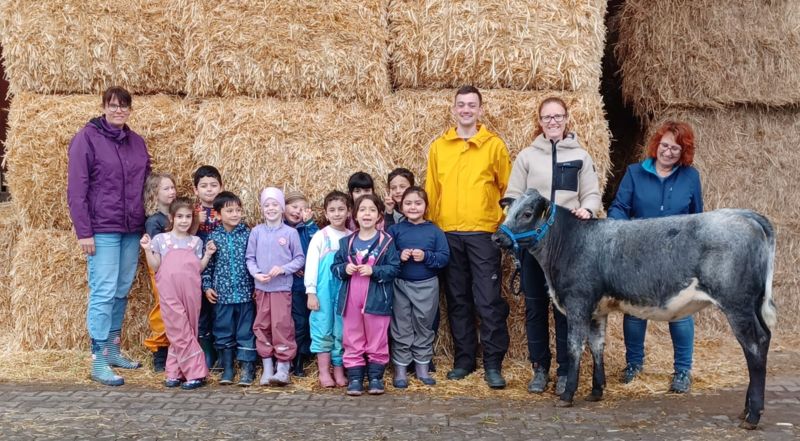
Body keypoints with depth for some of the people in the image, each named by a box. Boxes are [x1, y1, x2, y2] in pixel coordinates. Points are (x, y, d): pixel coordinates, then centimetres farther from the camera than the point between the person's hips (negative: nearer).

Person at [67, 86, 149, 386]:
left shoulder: (137, 142, 12)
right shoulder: (87, 138, -5)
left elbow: (145, 184, 19)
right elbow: (77, 189, -8)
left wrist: (150, 224, 12)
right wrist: (83, 232, -13)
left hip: (132, 229, 6)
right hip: (102, 230, -6)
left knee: (122, 292, 10)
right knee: (103, 293, -7)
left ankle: (113, 350, 21)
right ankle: (99, 362, -1)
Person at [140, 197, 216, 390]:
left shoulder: (196, 242, 13)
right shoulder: (161, 239, 6)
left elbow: (198, 269, 12)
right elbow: (156, 266, 3)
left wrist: (207, 255, 1)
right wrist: (147, 250, -9)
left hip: (191, 292, 3)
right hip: (170, 293, -3)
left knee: (187, 331, 5)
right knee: (179, 331, -5)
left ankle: (175, 372, 13)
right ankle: (195, 372, -1)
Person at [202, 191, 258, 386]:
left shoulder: (248, 234, -1)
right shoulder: (213, 236, 1)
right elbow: (207, 264, 6)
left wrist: (257, 286, 0)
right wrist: (207, 286, 1)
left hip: (245, 292, -1)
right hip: (222, 292, 1)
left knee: (246, 331, 3)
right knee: (223, 331, 9)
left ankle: (247, 368, 11)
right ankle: (227, 368, 20)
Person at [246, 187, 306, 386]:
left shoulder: (290, 232, -3)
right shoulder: (257, 231, 3)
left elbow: (300, 258, 0)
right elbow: (250, 258, 6)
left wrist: (282, 269, -14)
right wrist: (256, 273, -11)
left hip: (282, 287, -3)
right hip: (261, 287, 3)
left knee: (282, 326, -7)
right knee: (262, 326, 7)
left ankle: (283, 368, 1)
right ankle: (267, 367, 16)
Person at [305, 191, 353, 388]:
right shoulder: (320, 236, -2)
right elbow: (311, 264, -3)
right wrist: (311, 292, -7)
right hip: (324, 290, -2)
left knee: (342, 330, 6)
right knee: (324, 329, 2)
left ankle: (339, 370, 15)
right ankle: (324, 372, 10)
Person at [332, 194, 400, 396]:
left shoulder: (386, 241, -3)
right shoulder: (347, 242, 7)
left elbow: (394, 268, -7)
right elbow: (335, 267, 11)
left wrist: (373, 271, -19)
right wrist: (344, 268, -9)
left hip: (377, 299, -3)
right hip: (351, 299, 3)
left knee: (377, 340, 7)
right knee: (352, 341, 8)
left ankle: (375, 377, 19)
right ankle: (354, 378, 16)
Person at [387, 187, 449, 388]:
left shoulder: (435, 231, 1)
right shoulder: (395, 230, 0)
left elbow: (444, 257, -5)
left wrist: (426, 257, -19)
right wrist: (399, 256, -21)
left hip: (427, 286, 1)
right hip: (400, 285, -1)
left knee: (424, 326, 12)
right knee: (401, 328, 5)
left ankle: (422, 367, 24)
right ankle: (400, 369, 13)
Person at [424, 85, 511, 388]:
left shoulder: (494, 145, 2)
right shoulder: (439, 146, 9)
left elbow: (507, 188, 3)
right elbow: (431, 190, 11)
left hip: (484, 234, -3)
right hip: (448, 235, 3)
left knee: (489, 301, -4)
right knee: (457, 301, 10)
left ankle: (493, 364, 5)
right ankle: (463, 360, 20)